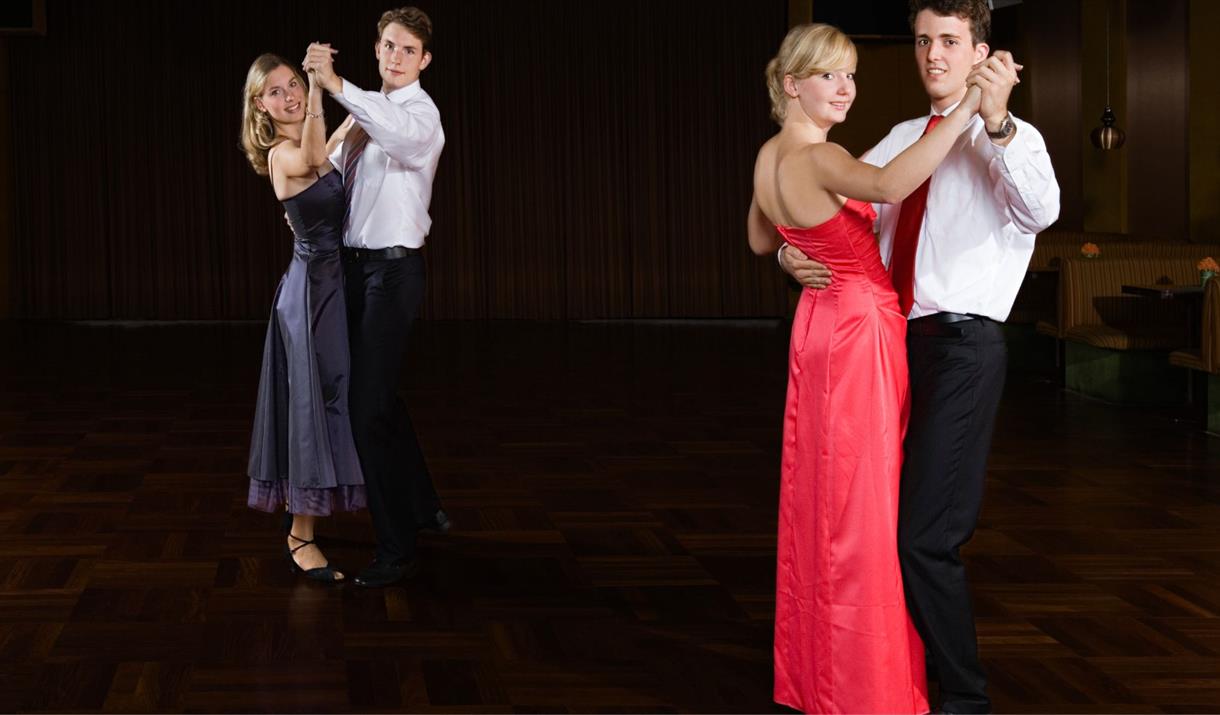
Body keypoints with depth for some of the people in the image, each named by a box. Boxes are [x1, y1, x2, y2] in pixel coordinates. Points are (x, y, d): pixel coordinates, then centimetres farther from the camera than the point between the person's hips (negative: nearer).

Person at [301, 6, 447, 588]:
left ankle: (397, 550, -3)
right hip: (357, 264, 9)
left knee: (369, 408, -11)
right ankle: (423, 507, 39)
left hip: (392, 270, -9)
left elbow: (402, 134, -38)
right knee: (379, 394, 20)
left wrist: (336, 85, -46)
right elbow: (334, 168, 25)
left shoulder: (421, 114, -13)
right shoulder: (369, 112, 12)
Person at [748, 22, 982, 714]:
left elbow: (761, 241, 25)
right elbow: (890, 186, -43)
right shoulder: (819, 159, -21)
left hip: (818, 321, 9)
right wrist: (968, 108, -45)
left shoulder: (770, 157, 7)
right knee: (863, 509, -2)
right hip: (860, 328, -9)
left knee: (820, 499, 16)